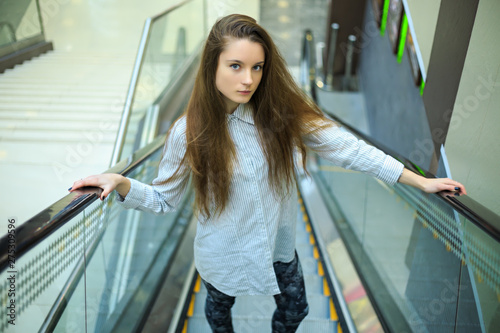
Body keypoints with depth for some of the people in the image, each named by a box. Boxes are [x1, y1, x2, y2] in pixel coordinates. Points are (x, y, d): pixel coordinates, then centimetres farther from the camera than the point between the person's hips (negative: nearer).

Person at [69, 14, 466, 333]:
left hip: (278, 245, 2)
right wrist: (121, 183, -30)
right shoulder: (189, 132, -21)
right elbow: (164, 198, -11)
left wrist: (419, 180, -19)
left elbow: (344, 146, -18)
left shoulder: (281, 114, -17)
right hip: (224, 254, -1)